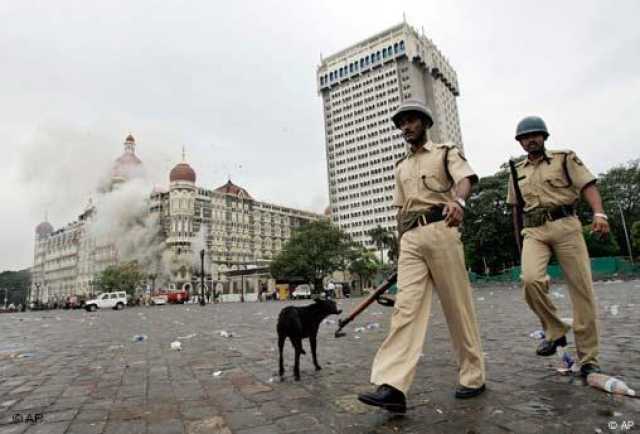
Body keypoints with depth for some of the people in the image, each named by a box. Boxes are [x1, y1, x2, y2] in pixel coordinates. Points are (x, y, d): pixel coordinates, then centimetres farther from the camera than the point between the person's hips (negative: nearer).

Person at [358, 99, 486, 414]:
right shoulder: (401, 168, 27)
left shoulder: (446, 152, 11)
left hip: (440, 230, -4)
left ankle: (473, 376, 17)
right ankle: (392, 387, -16)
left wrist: (457, 200, -33)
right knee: (406, 306, -9)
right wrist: (400, 246, 16)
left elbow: (465, 178, -9)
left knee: (457, 305, 1)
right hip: (410, 238, 4)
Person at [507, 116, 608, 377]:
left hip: (565, 225, -2)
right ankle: (554, 331, -2)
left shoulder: (565, 159, 10)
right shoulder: (517, 171, 19)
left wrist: (599, 213, -21)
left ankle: (588, 360, 9)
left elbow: (588, 186, -2)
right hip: (534, 231, 2)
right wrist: (519, 242, 17)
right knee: (530, 279, -25)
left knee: (582, 290, -4)